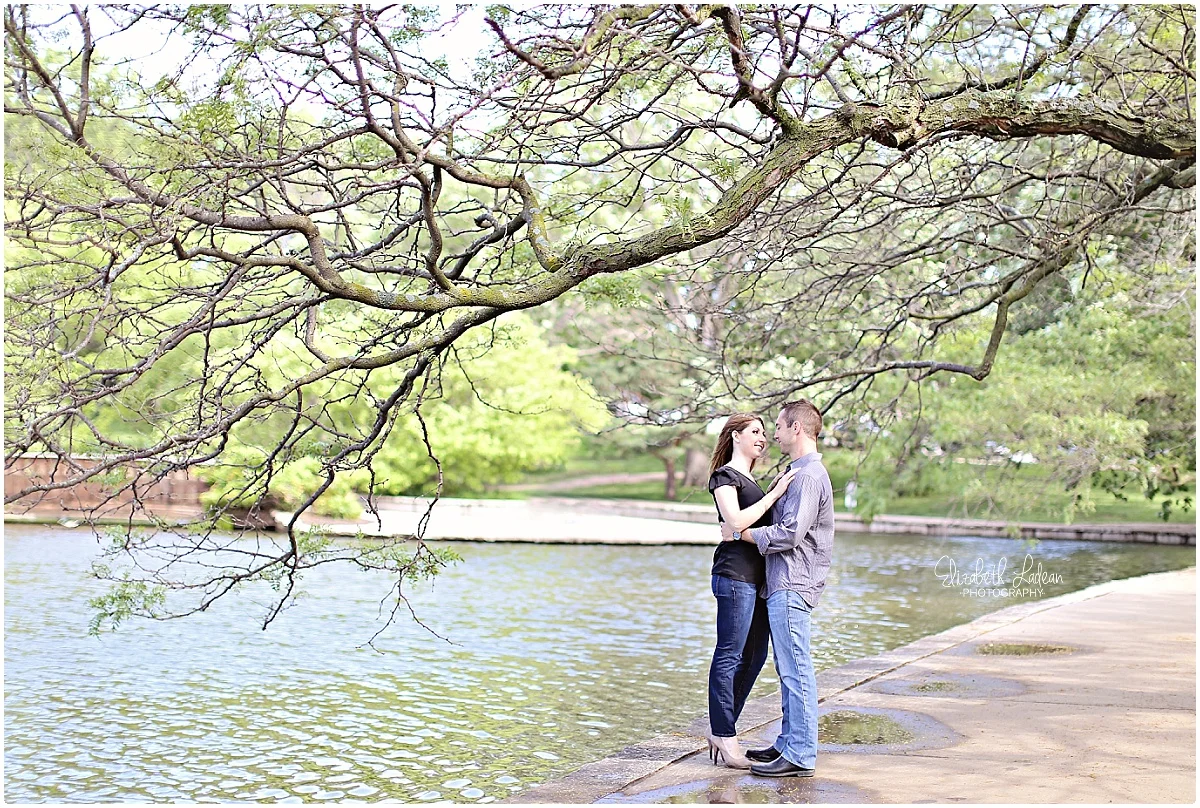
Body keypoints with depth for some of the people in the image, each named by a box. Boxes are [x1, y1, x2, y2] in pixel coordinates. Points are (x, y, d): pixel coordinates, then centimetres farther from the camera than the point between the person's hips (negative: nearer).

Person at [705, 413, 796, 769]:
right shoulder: (725, 475, -3)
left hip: (757, 576, 9)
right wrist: (775, 493, -16)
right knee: (730, 656, -5)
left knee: (754, 656, 10)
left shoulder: (750, 481, 24)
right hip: (735, 575, -9)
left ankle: (720, 729, 17)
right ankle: (724, 736, 0)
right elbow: (736, 522, -17)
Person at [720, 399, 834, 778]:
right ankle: (789, 743, 23)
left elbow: (790, 534, -21)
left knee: (796, 671, -8)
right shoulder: (801, 472, 19)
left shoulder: (808, 474, -14)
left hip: (792, 586, -11)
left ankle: (800, 757, -5)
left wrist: (740, 533, -13)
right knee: (789, 671, 15)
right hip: (785, 583, 11)